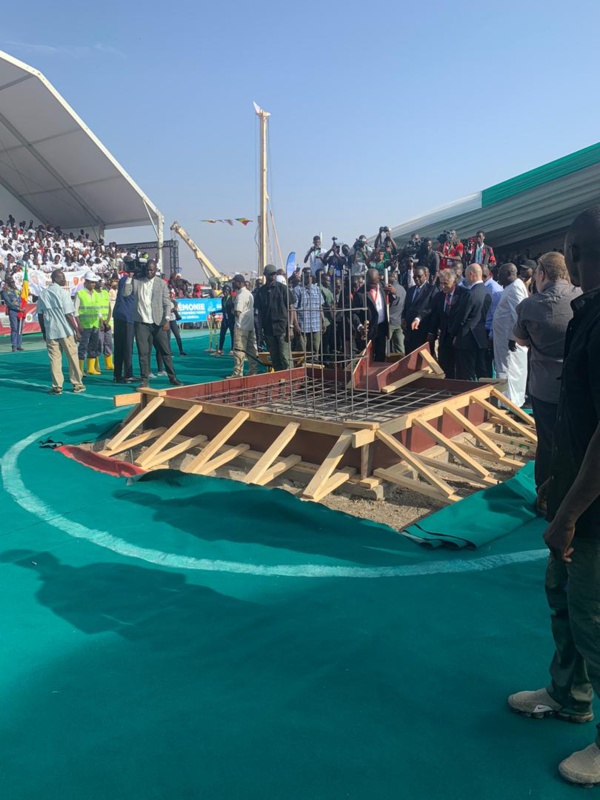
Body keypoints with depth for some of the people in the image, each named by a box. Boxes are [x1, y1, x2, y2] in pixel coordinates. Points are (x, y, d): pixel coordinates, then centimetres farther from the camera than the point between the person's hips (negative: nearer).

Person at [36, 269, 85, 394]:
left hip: (50, 331, 4)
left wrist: (44, 332, 16)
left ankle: (57, 386, 2)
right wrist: (77, 331, -7)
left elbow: (40, 315, 8)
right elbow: (68, 314, -12)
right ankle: (77, 384, 12)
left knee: (54, 359, 4)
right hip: (66, 331, -4)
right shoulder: (63, 292, -8)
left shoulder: (43, 294, 7)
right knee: (72, 357, 6)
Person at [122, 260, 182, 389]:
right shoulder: (136, 281, 7)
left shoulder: (162, 283, 4)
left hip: (158, 322, -1)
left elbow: (167, 303, 1)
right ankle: (144, 380, 7)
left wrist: (166, 320, -10)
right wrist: (129, 277, -5)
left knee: (166, 351, 3)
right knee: (143, 352, 1)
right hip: (141, 322, 1)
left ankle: (172, 377, 13)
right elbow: (125, 293, -4)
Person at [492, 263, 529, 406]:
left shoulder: (515, 288, -15)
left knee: (510, 371, -4)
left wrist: (512, 338, -23)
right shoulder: (511, 287, 15)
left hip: (510, 339, -10)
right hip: (506, 338, 10)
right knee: (505, 370, 15)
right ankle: (509, 401, 23)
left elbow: (517, 315, -23)